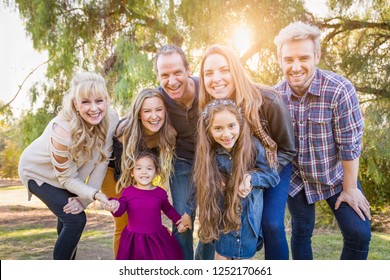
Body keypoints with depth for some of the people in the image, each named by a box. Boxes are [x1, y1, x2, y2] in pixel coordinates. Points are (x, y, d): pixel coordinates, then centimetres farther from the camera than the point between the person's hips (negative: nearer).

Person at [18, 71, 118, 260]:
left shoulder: (111, 119, -27)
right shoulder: (63, 130, -40)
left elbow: (101, 161, -19)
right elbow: (66, 178, -27)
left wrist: (84, 198, -20)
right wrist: (94, 194, -42)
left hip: (72, 170, 6)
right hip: (39, 172, -6)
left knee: (68, 219, 21)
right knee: (75, 219, -15)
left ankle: (66, 260, 45)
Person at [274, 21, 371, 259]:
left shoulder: (339, 90, -24)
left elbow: (350, 144, -18)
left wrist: (349, 188, -13)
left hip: (336, 176, -2)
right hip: (296, 179, 3)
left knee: (359, 234, -6)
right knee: (301, 233, 13)